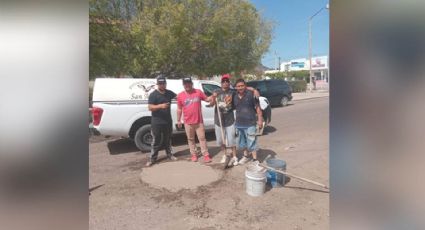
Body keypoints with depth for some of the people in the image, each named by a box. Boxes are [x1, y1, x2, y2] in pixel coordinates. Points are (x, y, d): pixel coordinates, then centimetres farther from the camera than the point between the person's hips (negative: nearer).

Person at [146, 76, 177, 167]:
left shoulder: (169, 93, 6)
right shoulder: (153, 94, -9)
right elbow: (150, 107, -16)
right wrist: (160, 106, -31)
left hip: (168, 121, 5)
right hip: (157, 122, -5)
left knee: (168, 140, 18)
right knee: (156, 141, 1)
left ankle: (170, 154, 30)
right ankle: (152, 158, 11)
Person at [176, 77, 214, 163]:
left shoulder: (198, 92, -3)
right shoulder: (180, 95, -2)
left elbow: (207, 99, 8)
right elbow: (179, 109, 4)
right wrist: (178, 120, 7)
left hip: (199, 121, 0)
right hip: (188, 122, 1)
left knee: (202, 138, 4)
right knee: (191, 139, 11)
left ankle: (206, 155, 11)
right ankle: (194, 154, 25)